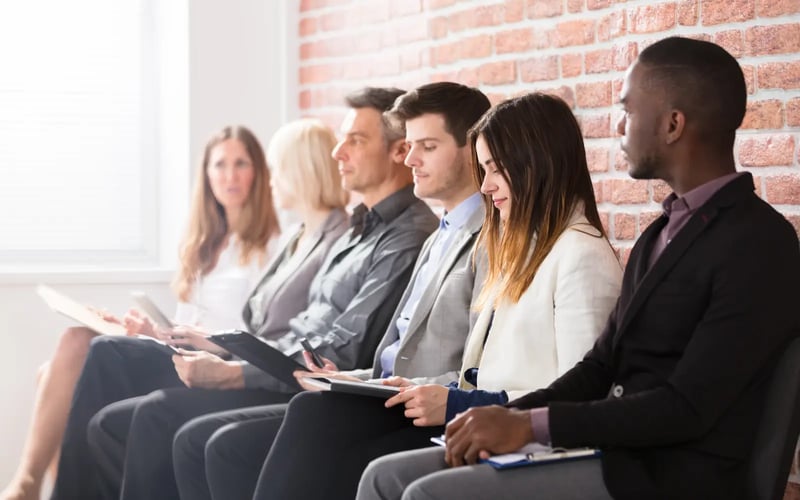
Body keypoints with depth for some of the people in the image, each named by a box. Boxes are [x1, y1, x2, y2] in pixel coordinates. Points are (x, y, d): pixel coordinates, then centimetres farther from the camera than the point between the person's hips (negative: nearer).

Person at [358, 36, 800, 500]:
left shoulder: (759, 245, -14)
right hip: (606, 449, 9)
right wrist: (510, 416, -2)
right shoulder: (661, 233, 17)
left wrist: (532, 424, -18)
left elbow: (689, 407, -20)